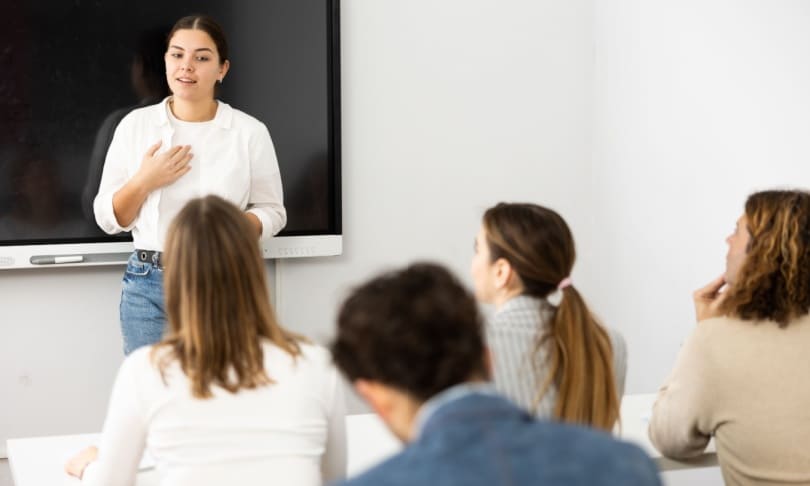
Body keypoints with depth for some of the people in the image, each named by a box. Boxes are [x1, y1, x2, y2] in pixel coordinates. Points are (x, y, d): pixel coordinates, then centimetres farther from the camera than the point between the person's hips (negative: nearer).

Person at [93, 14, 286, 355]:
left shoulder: (250, 132, -1)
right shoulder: (134, 125, 2)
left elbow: (272, 212, 4)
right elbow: (107, 218, 6)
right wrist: (144, 181, -11)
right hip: (147, 285, 1)